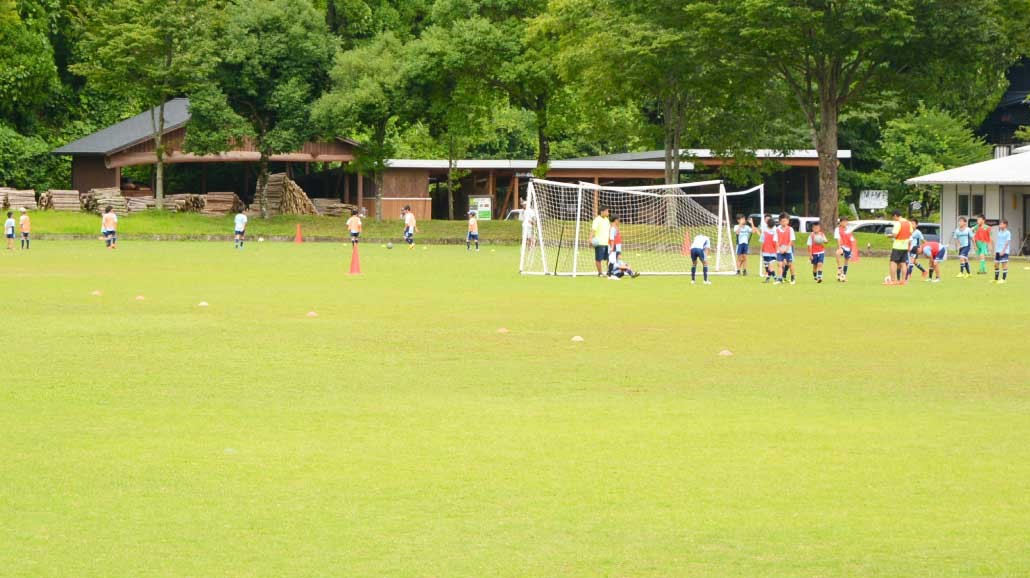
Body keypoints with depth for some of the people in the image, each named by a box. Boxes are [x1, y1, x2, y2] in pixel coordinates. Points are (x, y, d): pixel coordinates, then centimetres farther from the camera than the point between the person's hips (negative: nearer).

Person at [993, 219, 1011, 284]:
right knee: (996, 264, 9)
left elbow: (1007, 242, -12)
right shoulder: (999, 232, 12)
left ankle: (1003, 279, -3)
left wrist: (1003, 251, -17)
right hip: (998, 251, 7)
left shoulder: (1007, 233, -7)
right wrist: (995, 250, 11)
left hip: (1004, 251, -7)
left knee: (1004, 264, -6)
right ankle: (996, 279, 18)